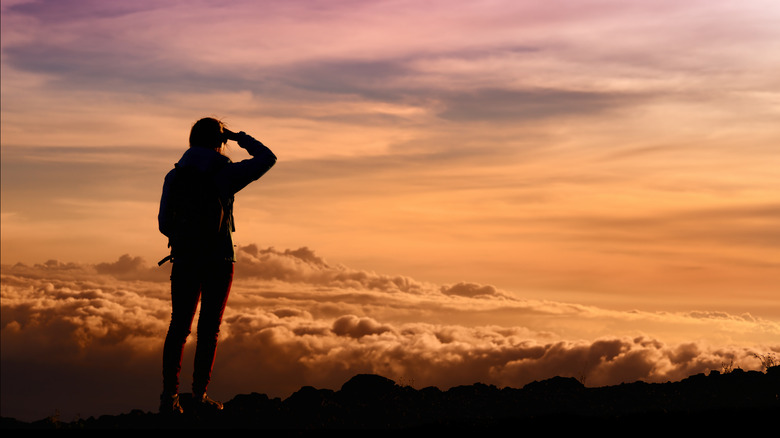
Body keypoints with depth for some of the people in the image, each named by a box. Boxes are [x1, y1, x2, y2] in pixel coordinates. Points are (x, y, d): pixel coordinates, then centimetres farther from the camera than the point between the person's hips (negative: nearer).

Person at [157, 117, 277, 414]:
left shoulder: (174, 176, 2)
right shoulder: (225, 174, -8)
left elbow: (165, 224, 5)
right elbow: (267, 158, 2)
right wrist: (239, 137, 13)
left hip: (184, 261, 3)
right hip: (219, 261, -3)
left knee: (179, 328, 10)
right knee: (209, 328, 5)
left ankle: (169, 395, 4)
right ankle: (199, 395, 4)